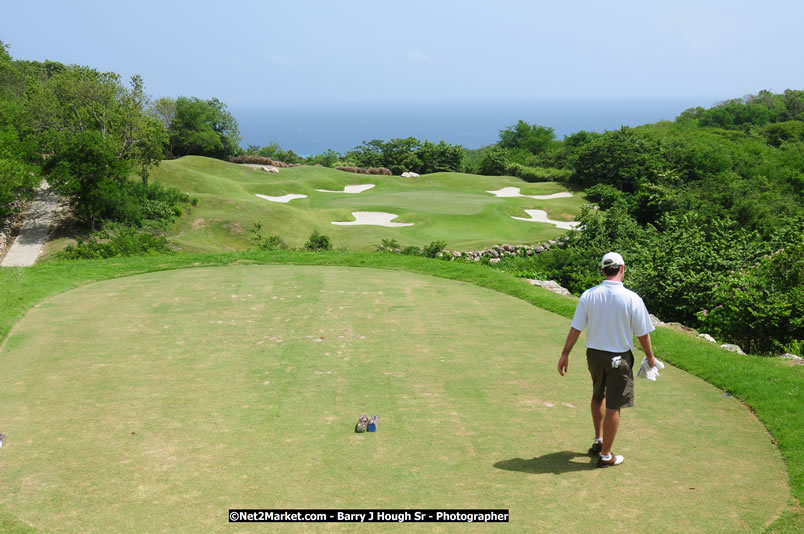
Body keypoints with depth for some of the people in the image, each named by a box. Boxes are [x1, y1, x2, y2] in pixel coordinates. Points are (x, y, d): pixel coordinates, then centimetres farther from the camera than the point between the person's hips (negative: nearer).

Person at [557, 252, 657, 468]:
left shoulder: (589, 295, -9)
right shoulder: (632, 299, -16)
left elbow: (575, 328, -5)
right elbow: (642, 334, -8)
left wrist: (565, 354, 6)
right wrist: (650, 356, 10)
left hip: (594, 354, 3)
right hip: (619, 358, -3)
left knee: (598, 395, 28)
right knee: (613, 406, 7)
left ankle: (598, 440, 37)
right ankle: (605, 455, 16)